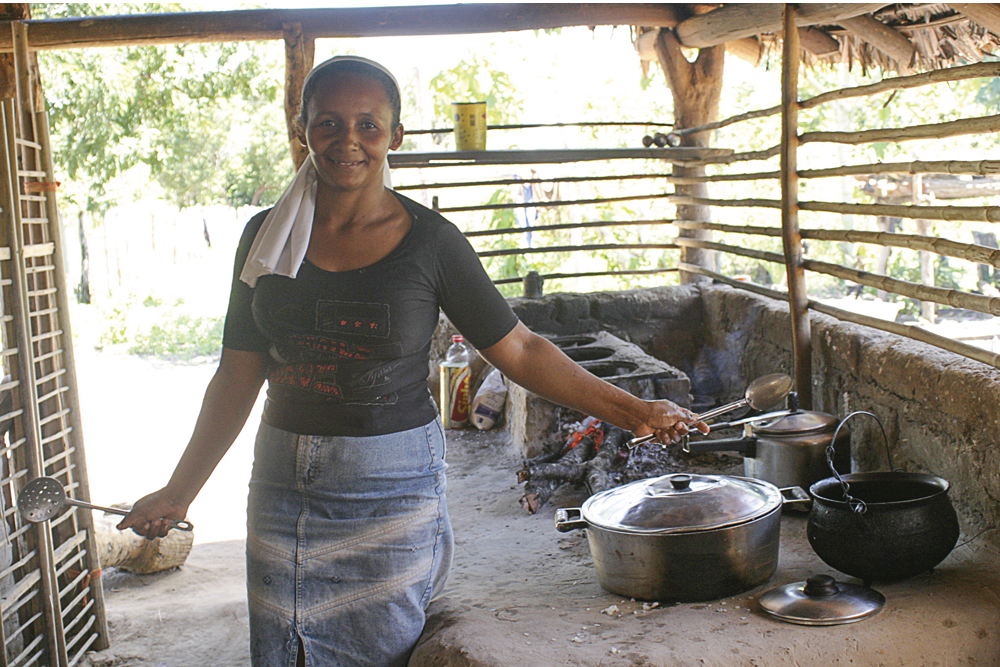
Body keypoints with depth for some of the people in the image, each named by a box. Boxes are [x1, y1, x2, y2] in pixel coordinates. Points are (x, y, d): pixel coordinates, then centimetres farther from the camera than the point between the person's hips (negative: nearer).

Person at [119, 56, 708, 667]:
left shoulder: (430, 241, -7)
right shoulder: (268, 236, 2)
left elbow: (520, 351, -3)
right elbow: (239, 377, 6)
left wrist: (634, 411, -7)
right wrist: (180, 491, 6)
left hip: (394, 484, -3)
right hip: (284, 480, 3)